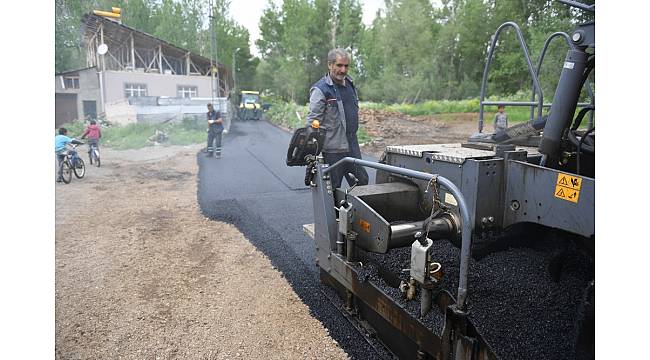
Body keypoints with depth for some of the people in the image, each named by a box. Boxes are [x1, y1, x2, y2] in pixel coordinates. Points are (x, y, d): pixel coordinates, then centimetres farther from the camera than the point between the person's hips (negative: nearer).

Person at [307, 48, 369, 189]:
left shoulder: (350, 84, 12)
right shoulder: (320, 90, -13)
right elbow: (312, 122, -16)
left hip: (353, 147, 8)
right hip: (333, 150, -7)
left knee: (362, 183, 15)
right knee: (332, 190, 4)